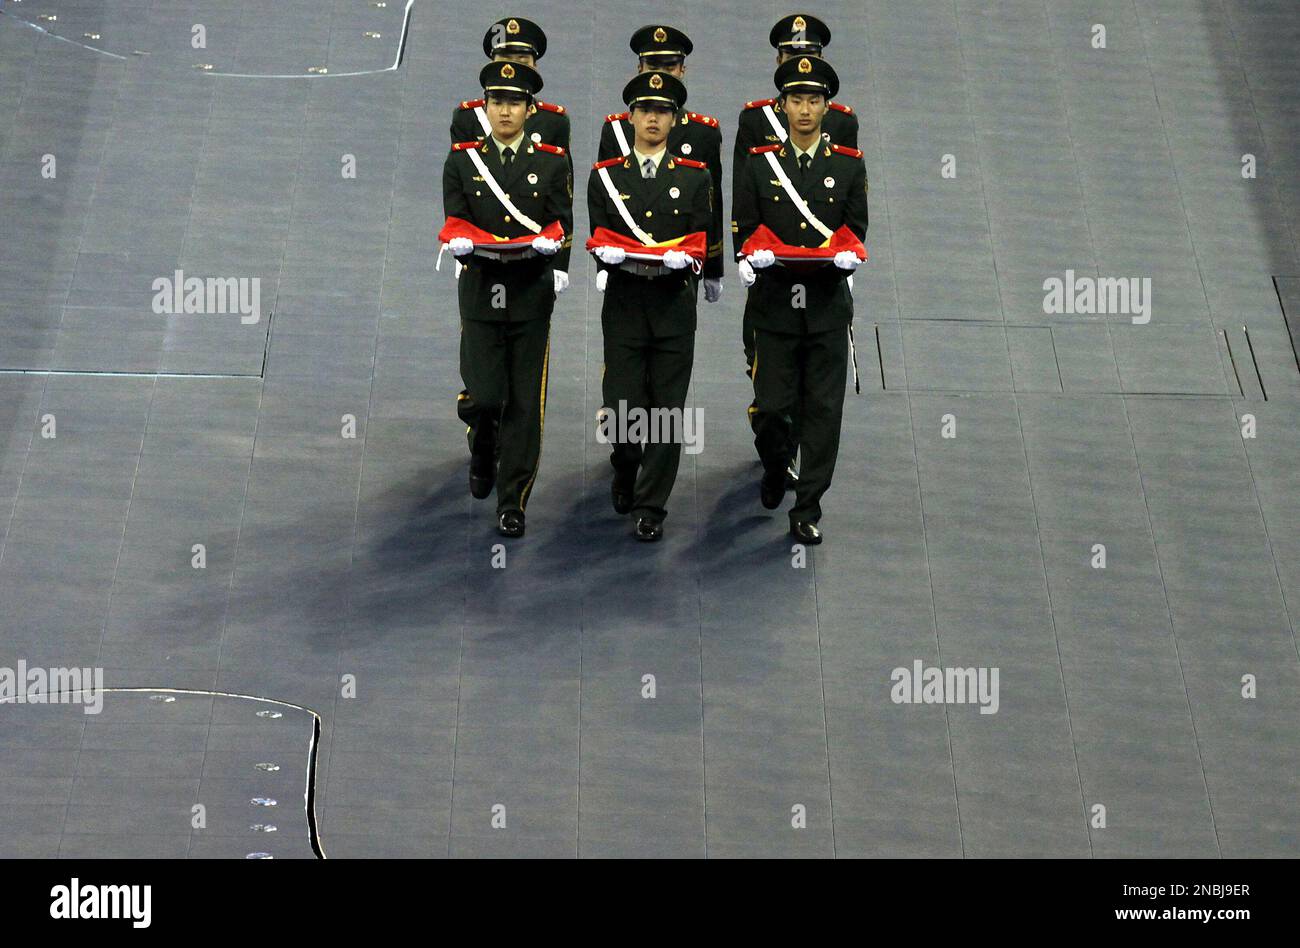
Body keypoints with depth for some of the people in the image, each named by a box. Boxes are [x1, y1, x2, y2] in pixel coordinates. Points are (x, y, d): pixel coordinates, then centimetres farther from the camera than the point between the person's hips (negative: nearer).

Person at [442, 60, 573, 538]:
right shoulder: (462, 161, 6)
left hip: (531, 295, 0)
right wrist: (465, 243, -22)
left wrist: (550, 244, -21)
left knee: (524, 404, -1)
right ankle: (483, 453, 27)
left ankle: (513, 503, 8)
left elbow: (562, 223, 2)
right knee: (483, 397, -8)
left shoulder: (553, 163, 6)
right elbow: (454, 224, 1)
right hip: (481, 295, 0)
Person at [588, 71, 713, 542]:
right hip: (624, 305, 0)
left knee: (667, 411, -1)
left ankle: (651, 507, 8)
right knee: (621, 409, -5)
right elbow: (599, 241, 3)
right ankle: (626, 467, 28)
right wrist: (616, 256, -19)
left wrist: (678, 258, -19)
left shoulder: (695, 177, 7)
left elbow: (701, 242, 3)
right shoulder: (605, 176, 7)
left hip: (674, 305, 0)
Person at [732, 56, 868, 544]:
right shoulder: (760, 164, 3)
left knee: (823, 411, -1)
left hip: (827, 305, 1)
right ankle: (775, 468, 31)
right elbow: (745, 229, 5)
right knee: (771, 407, -1)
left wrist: (846, 255, -14)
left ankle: (807, 511, 7)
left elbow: (856, 229, 6)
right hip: (776, 304, 0)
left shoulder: (849, 165, 5)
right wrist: (756, 254, -15)